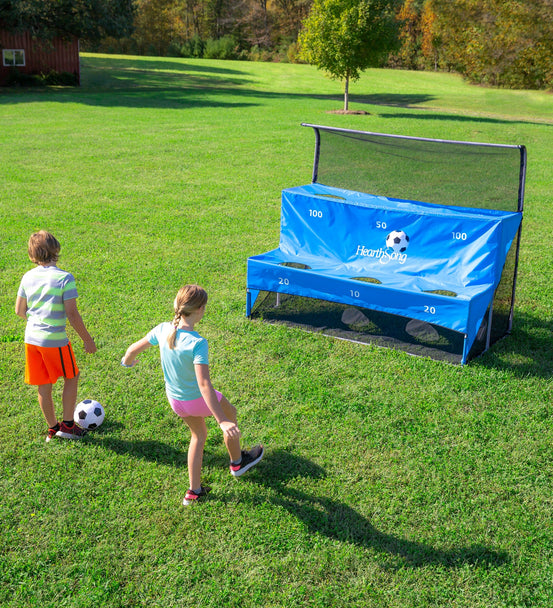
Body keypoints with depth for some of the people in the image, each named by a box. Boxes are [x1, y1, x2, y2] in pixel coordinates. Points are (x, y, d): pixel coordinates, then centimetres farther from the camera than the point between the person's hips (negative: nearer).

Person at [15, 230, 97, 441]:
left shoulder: (28, 277, 2)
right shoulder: (65, 278, -14)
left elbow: (19, 310, 9)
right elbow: (72, 314, -16)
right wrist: (87, 339, -7)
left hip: (31, 338, 5)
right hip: (55, 340, -5)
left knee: (43, 386, 15)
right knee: (71, 378, 17)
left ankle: (52, 428, 29)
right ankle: (67, 425, 20)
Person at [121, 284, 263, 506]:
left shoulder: (163, 330, -13)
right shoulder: (197, 343, -32)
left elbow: (134, 348, 2)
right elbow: (204, 384, -37)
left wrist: (127, 361, 26)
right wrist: (221, 421, -36)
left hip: (175, 400, 6)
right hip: (198, 399, -6)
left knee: (198, 434, 29)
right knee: (230, 413, 26)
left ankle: (194, 491, 36)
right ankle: (237, 462, 49)